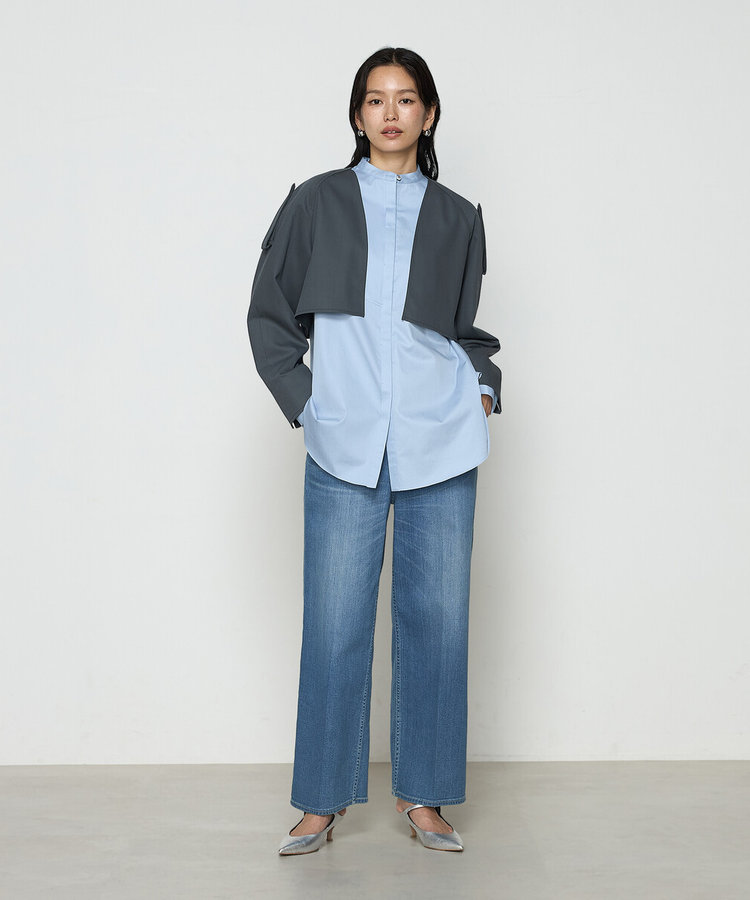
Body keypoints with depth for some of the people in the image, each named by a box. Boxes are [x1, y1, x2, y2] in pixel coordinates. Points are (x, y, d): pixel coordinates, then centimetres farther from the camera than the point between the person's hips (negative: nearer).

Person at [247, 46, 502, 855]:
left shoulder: (457, 218, 13)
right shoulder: (315, 204, 9)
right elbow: (269, 313, 10)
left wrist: (483, 386, 4)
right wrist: (302, 400, 0)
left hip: (441, 446, 2)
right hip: (346, 448, -1)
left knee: (436, 620, 4)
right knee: (334, 625, -1)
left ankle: (421, 793, 18)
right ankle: (323, 800, 13)